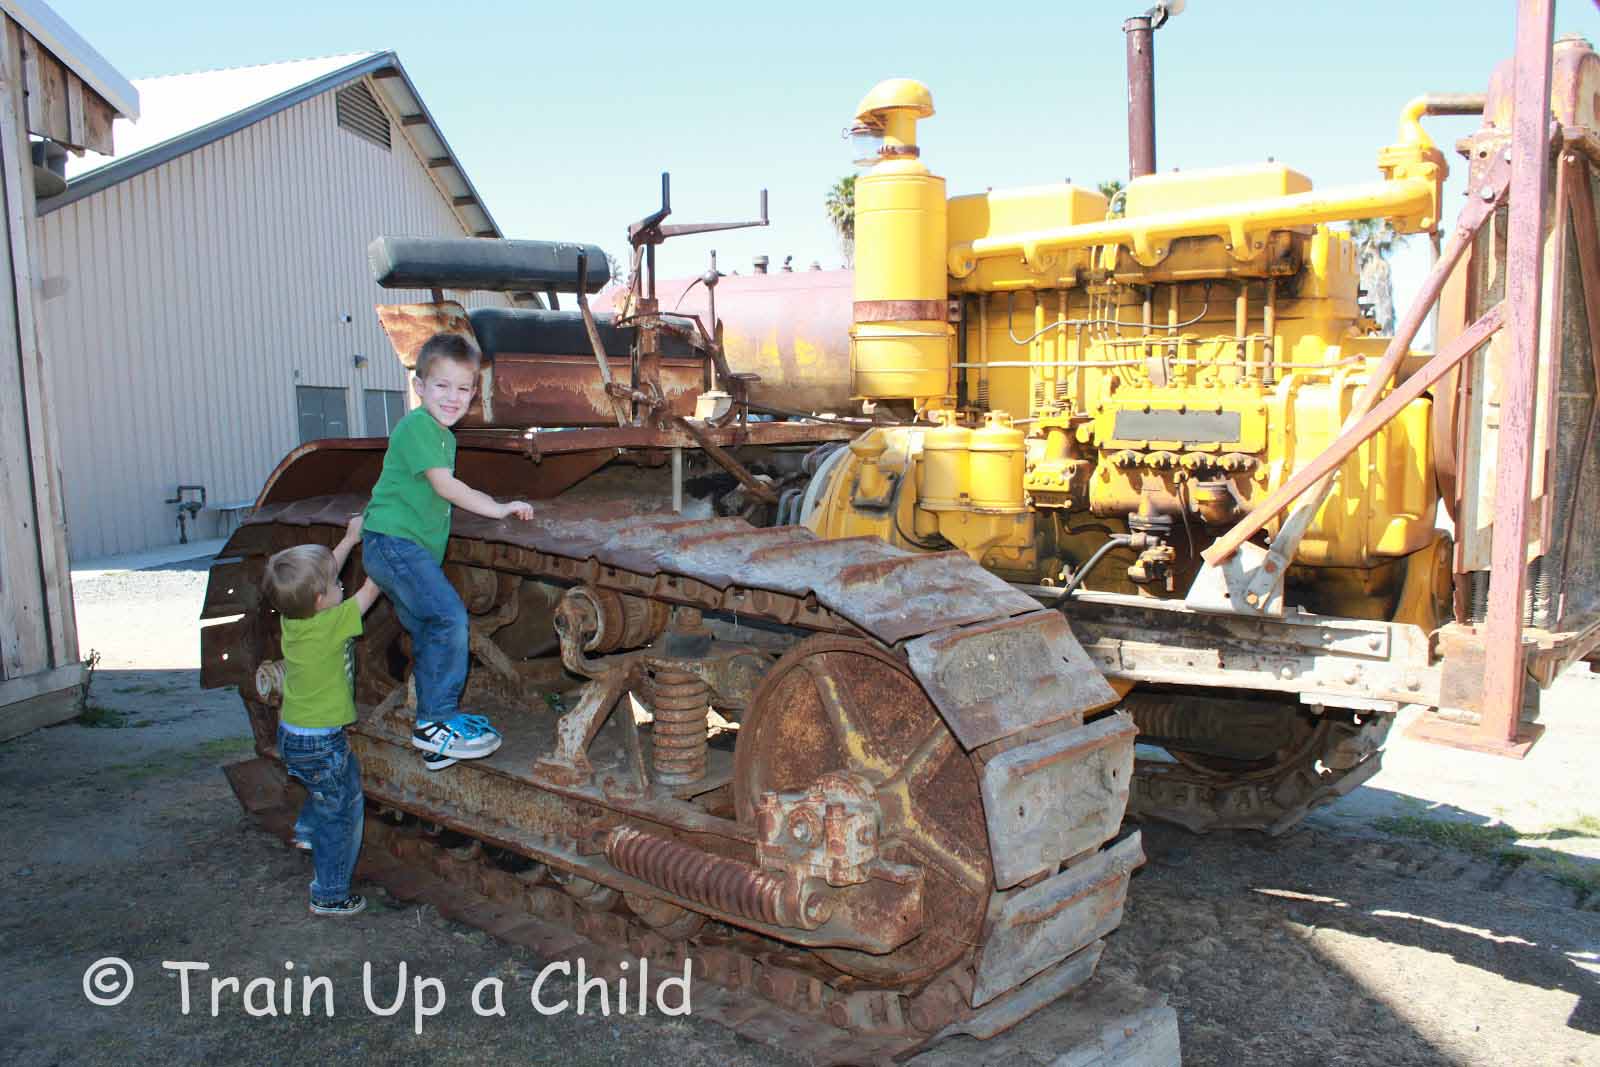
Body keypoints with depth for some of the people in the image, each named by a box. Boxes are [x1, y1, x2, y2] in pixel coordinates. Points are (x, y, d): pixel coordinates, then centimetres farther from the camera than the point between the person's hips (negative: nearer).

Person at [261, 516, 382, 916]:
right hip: (320, 742, -8)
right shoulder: (331, 625, -26)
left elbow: (320, 574, 10)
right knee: (342, 815, 7)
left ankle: (307, 831, 51)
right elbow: (370, 589, -15)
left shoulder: (291, 616, -6)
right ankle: (330, 896, 16)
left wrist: (351, 538, 15)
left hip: (291, 734, 8)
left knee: (347, 774, 35)